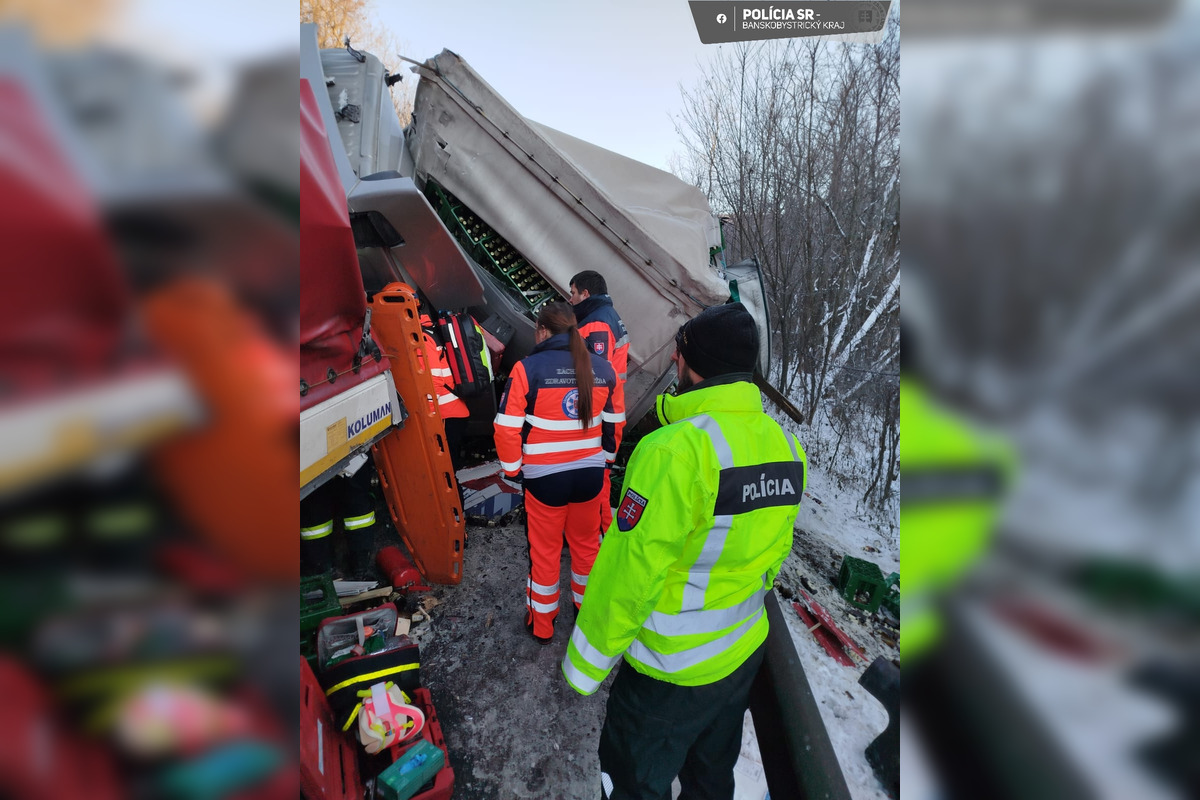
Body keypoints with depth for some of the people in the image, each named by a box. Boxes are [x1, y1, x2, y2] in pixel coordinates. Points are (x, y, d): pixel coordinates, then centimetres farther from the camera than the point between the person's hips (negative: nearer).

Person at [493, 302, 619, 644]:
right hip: (590, 473, 4)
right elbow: (613, 421, 8)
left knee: (544, 549, 15)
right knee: (586, 542, 23)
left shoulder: (528, 368, -15)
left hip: (545, 476, -3)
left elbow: (508, 426, -16)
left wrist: (512, 467, -1)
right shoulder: (602, 368, -1)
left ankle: (541, 624, 33)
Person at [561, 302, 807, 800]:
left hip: (670, 670, -6)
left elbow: (627, 572, -26)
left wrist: (584, 666, -10)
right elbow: (774, 549, 5)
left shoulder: (675, 451, -31)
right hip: (746, 653, 7)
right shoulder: (786, 446, -7)